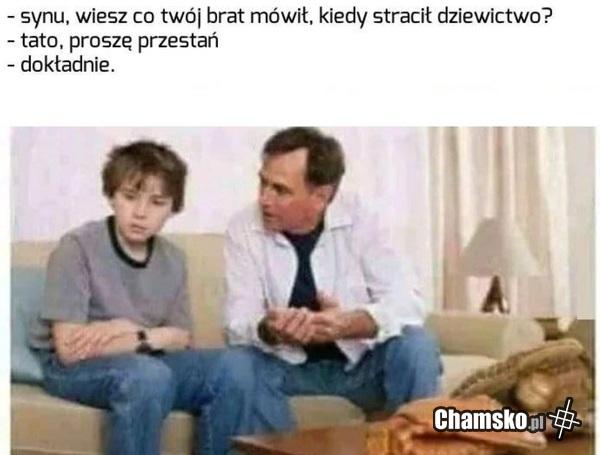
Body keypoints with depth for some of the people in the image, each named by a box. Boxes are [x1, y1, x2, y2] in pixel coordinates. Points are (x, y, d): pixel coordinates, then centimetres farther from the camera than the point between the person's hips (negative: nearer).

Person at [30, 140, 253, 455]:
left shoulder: (173, 260, 2)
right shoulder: (77, 247, -16)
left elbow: (181, 338, 3)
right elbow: (68, 348, -20)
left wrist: (129, 330, -16)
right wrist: (146, 338, -15)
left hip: (143, 362, 5)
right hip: (72, 367, -5)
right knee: (148, 375, -35)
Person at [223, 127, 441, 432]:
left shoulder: (359, 220, -10)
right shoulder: (243, 229, -9)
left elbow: (407, 303, -18)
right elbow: (238, 324, -14)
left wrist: (348, 323, -38)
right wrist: (269, 331, -39)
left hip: (361, 363, 0)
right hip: (288, 366, 1)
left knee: (416, 345, -27)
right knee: (237, 364, -28)